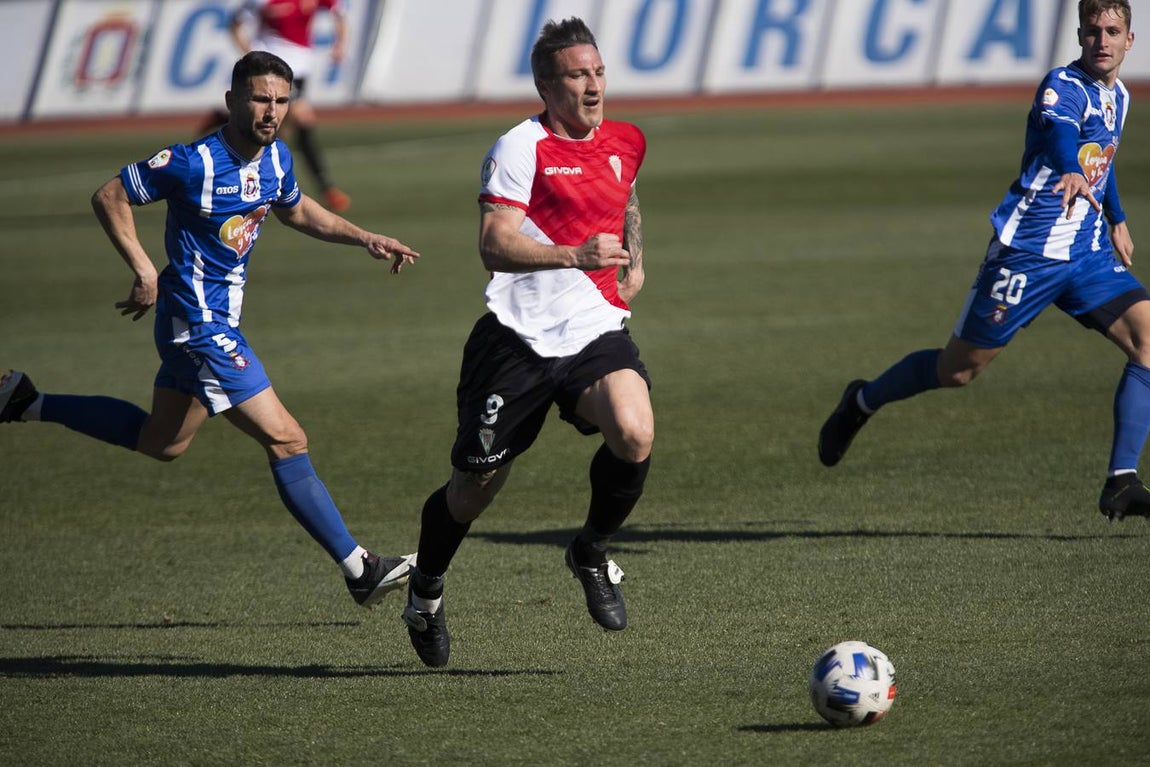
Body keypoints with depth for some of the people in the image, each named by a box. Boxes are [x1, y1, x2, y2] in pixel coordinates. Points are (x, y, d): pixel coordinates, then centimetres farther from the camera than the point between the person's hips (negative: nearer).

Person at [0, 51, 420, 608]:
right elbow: (109, 197, -14)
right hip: (200, 325, -10)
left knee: (161, 441, 25)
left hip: (218, 320, 10)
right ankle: (359, 571, -6)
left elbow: (295, 210, 25)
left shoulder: (276, 158, 3)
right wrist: (144, 270, -22)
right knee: (286, 440, -11)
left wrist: (364, 239, 15)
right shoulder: (196, 163, -22)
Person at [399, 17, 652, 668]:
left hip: (596, 331, 4)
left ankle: (593, 553, 2)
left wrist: (635, 260, 23)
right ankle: (426, 590, 36)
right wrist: (573, 256, -33)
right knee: (475, 488, 6)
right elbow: (494, 244, -21)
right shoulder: (520, 148, -10)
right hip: (518, 337, -4)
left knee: (635, 435, -26)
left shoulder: (625, 144, 10)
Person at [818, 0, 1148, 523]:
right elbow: (1059, 134, -41)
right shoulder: (1063, 88, -16)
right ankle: (862, 403, 32)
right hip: (1028, 252, -7)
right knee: (959, 369, 4)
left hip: (1088, 254, 7)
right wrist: (1072, 174, -62)